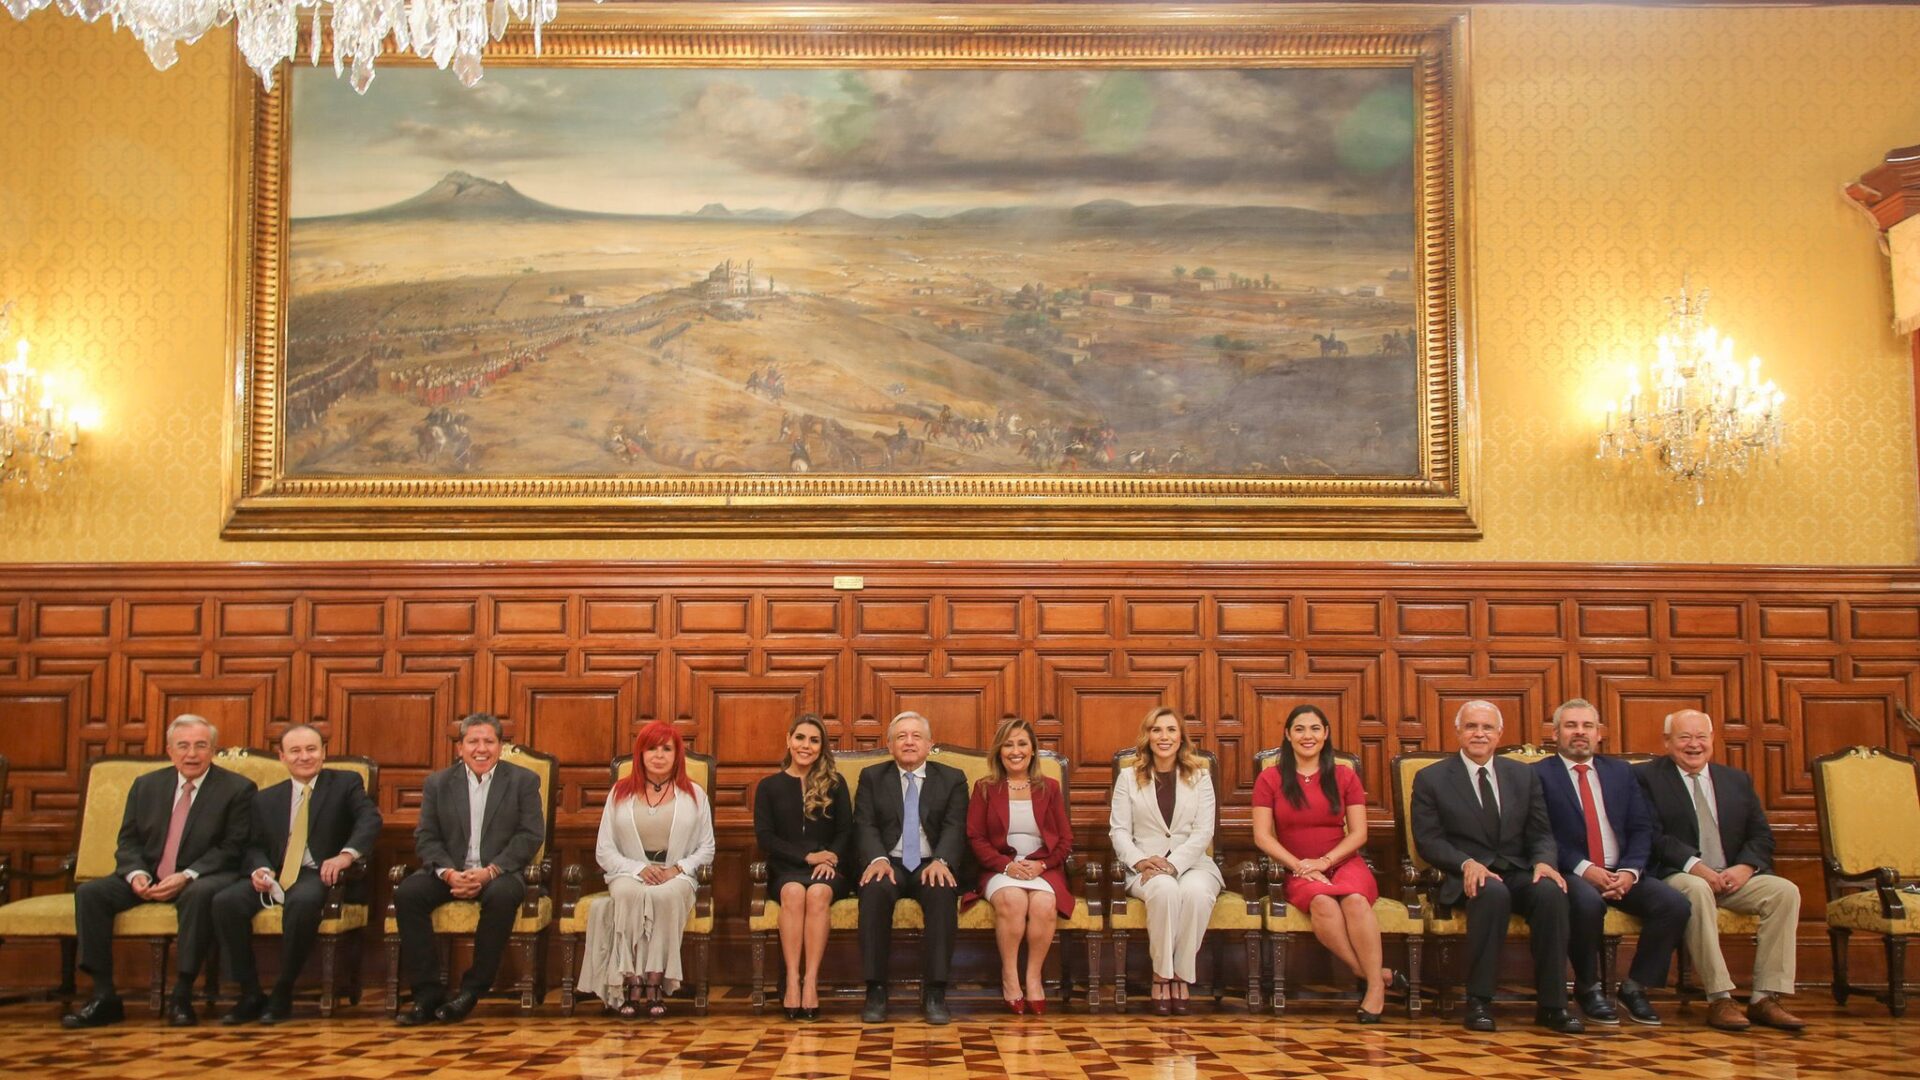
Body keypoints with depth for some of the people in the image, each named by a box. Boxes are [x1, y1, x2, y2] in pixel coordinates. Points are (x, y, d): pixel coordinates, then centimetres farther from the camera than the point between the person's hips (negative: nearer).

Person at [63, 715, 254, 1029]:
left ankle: (181, 996, -28)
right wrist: (136, 874, -11)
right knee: (89, 893, -17)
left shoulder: (237, 789, -3)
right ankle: (104, 996, -13)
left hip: (201, 879, -5)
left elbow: (232, 848, -8)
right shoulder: (146, 786, 12)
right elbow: (128, 841, 11)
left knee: (200, 894, -38)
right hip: (148, 879, 5)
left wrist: (186, 876, -20)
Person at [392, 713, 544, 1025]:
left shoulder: (523, 781, 4)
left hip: (499, 873, -3)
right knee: (407, 893, -25)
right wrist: (448, 873, -16)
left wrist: (490, 872, -18)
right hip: (450, 873, 3)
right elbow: (425, 837, 4)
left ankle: (472, 989, -20)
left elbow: (531, 836, -5)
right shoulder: (438, 783, 11)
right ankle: (429, 992, -18)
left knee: (502, 895, -36)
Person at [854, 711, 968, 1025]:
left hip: (932, 866, 0)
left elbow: (955, 828, -1)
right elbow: (865, 825, 1)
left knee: (942, 892, -34)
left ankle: (935, 992, -29)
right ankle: (876, 989, -27)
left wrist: (941, 861, -22)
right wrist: (878, 859, -21)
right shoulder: (871, 777, 13)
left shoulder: (953, 779, 12)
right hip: (889, 863, 0)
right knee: (874, 890, -34)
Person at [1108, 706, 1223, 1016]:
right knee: (1165, 889, -36)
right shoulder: (1128, 778, 12)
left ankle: (1180, 976, -23)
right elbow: (1119, 830, 4)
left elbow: (1203, 832, 1)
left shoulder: (1200, 777, 12)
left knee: (1195, 891, -35)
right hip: (1146, 867, 0)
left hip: (1192, 863, 1)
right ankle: (1161, 976, -24)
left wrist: (1173, 864, -15)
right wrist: (1140, 861, -15)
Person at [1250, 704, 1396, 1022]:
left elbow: (1358, 834, 5)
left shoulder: (1345, 777, 12)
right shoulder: (1270, 779, 8)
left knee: (1353, 898, -35)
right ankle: (1373, 974, -26)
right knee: (1322, 902, -36)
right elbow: (1262, 836, 0)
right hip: (1299, 874, -1)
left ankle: (1375, 986, -29)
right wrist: (1299, 865, -12)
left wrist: (1324, 861, -11)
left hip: (1345, 864, 1)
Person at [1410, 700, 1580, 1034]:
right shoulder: (1431, 779, 4)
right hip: (1467, 878, -3)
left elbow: (1541, 833, 11)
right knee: (1493, 892, -37)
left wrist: (1543, 861, -12)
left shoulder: (1524, 775, 15)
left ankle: (1551, 1004, -20)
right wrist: (1467, 863, -20)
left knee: (1551, 892, -30)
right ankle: (1478, 1001, -27)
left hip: (1519, 873, 3)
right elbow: (1427, 840, -3)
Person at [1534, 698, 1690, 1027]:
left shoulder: (1621, 771, 17)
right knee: (1588, 902, -37)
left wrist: (1630, 871, -8)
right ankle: (1589, 988, -10)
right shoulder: (1539, 775, 2)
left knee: (1675, 904, -21)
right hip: (1571, 875, -5)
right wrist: (1583, 868, -19)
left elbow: (1642, 829, 10)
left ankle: (1634, 987, -1)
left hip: (1621, 874, 5)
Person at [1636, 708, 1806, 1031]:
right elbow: (1653, 836, -8)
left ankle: (1765, 998, -18)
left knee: (1785, 891, -21)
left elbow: (1762, 836, 12)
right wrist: (1695, 867, -20)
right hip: (1677, 877, -5)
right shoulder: (1646, 776, 3)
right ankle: (1719, 1000, -32)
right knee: (1696, 890, -37)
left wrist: (1745, 867, -9)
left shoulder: (1738, 780, 19)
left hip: (1734, 877, 5)